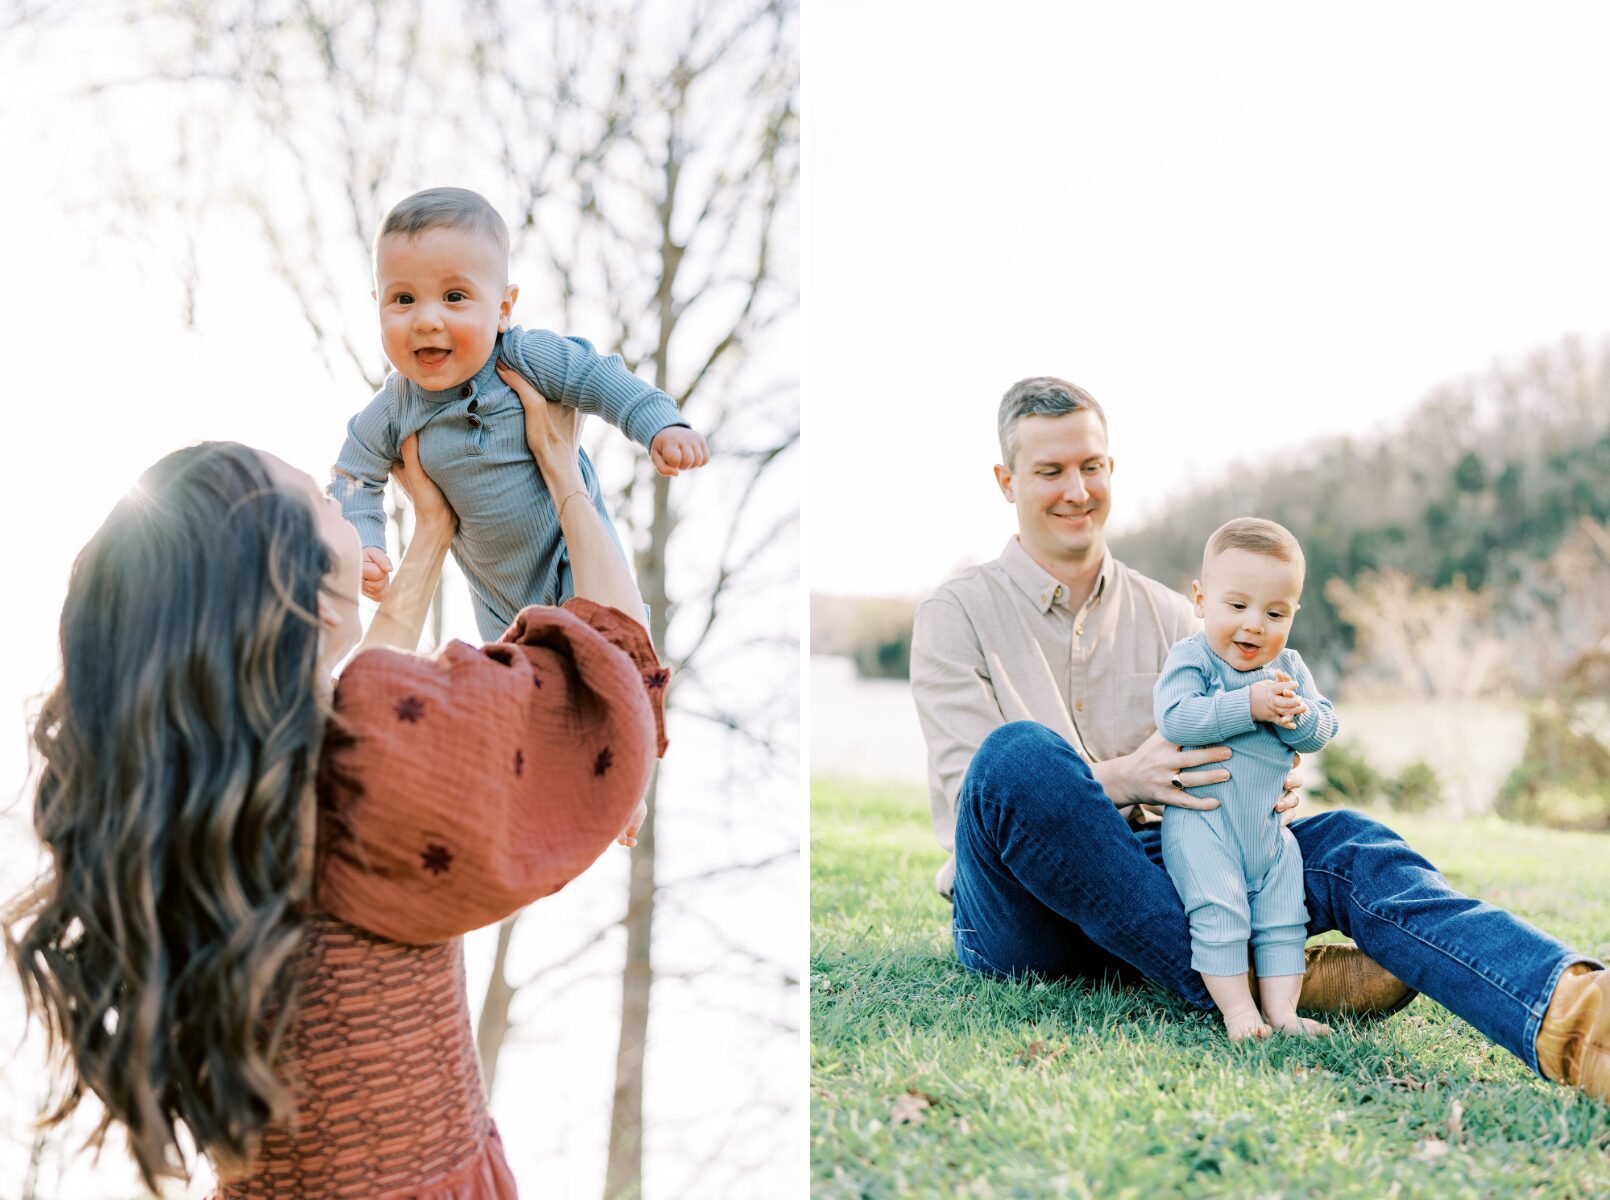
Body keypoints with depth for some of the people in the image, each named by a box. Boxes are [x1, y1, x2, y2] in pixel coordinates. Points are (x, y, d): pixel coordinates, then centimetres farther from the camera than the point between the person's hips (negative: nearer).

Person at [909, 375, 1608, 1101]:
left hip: (1144, 882, 4)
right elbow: (965, 796, -9)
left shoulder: (1166, 614, 17)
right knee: (1022, 752, -36)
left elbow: (1216, 765, 13)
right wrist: (1118, 781, -27)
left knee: (1343, 844, -22)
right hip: (1017, 920, -4)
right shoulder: (959, 615, 3)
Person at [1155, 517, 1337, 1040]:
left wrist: (1295, 713, -21)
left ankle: (1282, 1010, 9)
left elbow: (1323, 730, 2)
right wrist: (1249, 706, -29)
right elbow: (1175, 717, -25)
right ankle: (1238, 1010, -10)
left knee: (1283, 916, 5)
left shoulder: (1290, 668, 9)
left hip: (1269, 829, 6)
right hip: (1202, 820, -6)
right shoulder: (1190, 659, -9)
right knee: (1220, 913, -16)